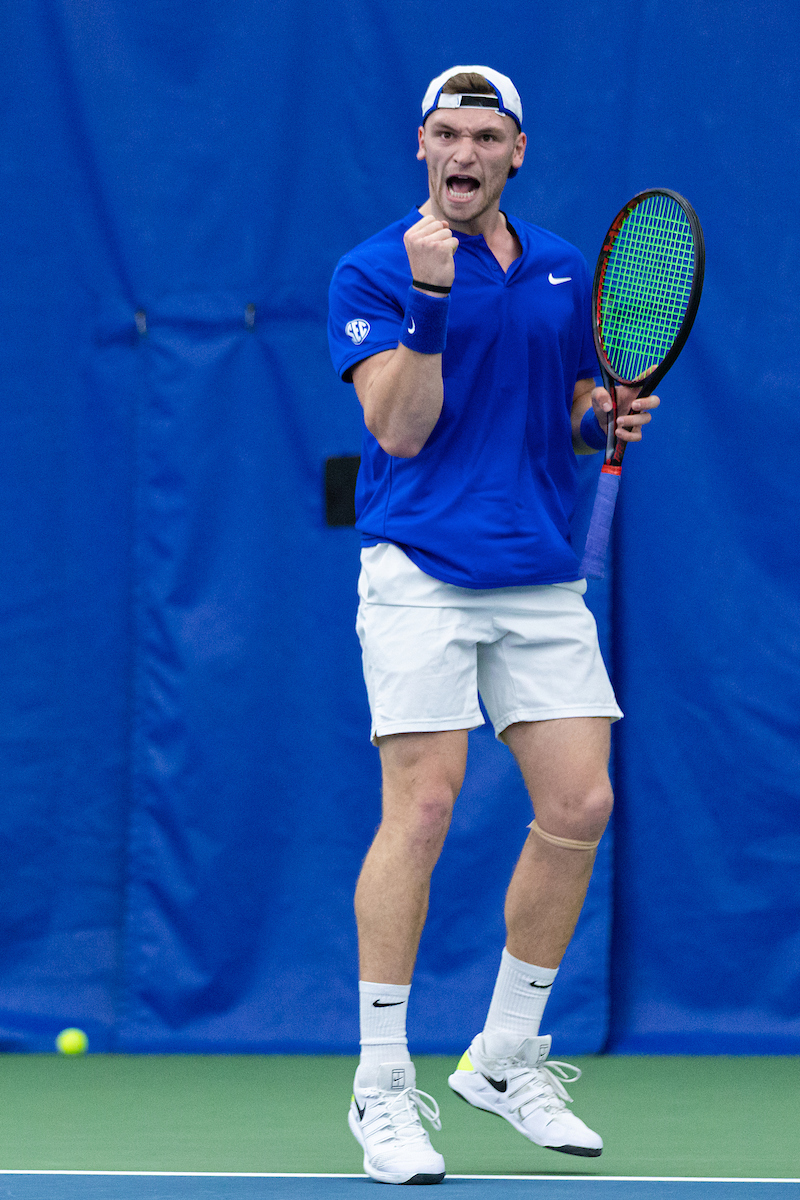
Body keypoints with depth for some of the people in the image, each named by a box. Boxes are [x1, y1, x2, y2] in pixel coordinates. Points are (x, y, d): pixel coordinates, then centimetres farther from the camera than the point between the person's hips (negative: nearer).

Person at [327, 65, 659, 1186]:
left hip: (545, 578, 5)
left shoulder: (564, 270, 14)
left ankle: (506, 1056, 15)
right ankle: (382, 1084, -4)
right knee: (422, 807, -12)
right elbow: (402, 427, -12)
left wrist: (609, 416, 2)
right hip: (422, 574, -5)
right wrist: (432, 298, -22)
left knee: (579, 807, -1)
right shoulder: (374, 271, -2)